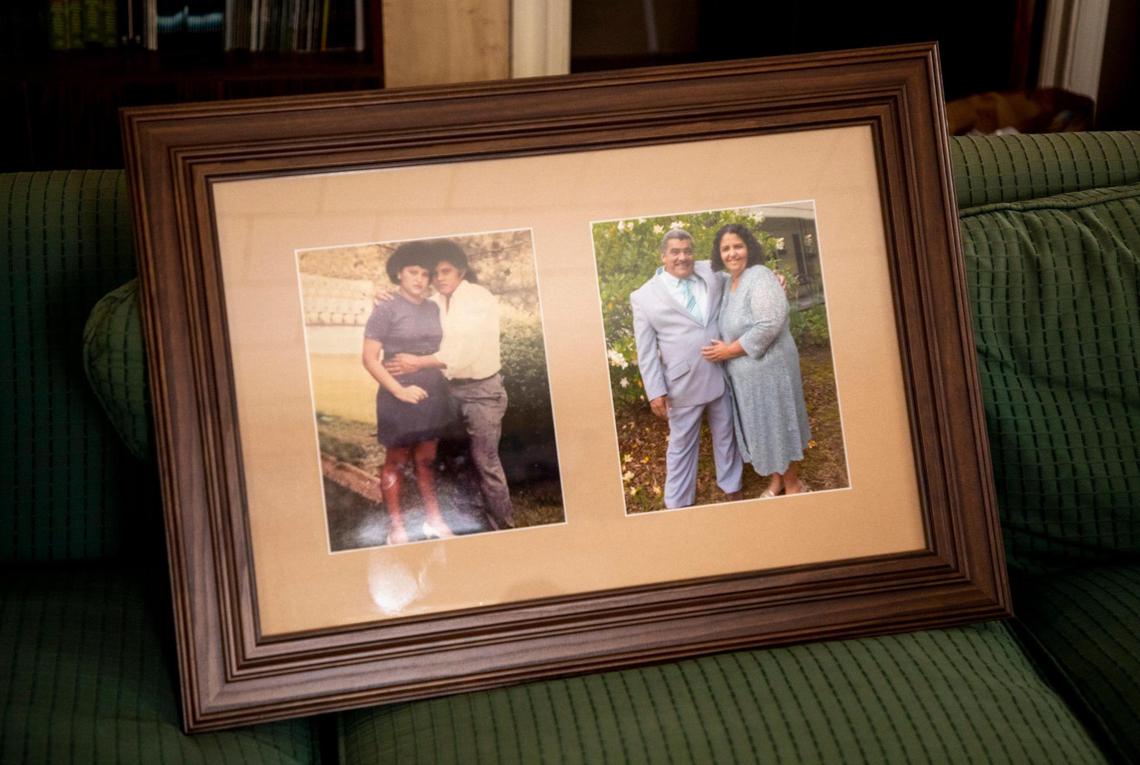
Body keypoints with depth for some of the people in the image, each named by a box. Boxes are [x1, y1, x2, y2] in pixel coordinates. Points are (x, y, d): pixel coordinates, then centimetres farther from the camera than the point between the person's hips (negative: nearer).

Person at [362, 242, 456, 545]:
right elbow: (369, 358, -12)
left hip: (433, 395, 5)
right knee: (396, 463, 5)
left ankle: (433, 519, 23)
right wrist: (399, 390, -17)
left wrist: (443, 385, 5)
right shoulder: (385, 310, -9)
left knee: (427, 460, 14)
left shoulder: (433, 309, 7)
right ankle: (396, 528, 11)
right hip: (400, 399, -5)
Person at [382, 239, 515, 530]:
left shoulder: (481, 299, -11)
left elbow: (467, 348, -20)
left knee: (485, 461, -3)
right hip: (449, 388, 6)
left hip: (482, 389, -6)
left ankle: (503, 526, 8)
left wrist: (419, 363, -24)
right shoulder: (435, 303, 6)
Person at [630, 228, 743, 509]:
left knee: (726, 435, 18)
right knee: (682, 444, 8)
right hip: (683, 384, -4)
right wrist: (655, 391, -10)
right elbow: (646, 352, -6)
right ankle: (678, 504, 22)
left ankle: (731, 488, 37)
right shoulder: (644, 296, -7)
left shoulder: (710, 273, 3)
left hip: (721, 376, 4)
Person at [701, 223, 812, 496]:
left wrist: (730, 350, -21)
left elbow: (769, 325, -27)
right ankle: (776, 480, 32)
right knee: (760, 426, 17)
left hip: (768, 367, -8)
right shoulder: (728, 282, 7)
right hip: (743, 372, 8)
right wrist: (724, 349, -1)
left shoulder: (760, 277, -19)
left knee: (776, 424, 4)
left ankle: (793, 484, 20)